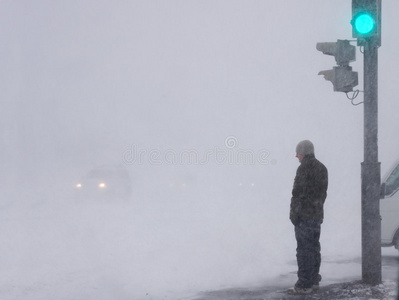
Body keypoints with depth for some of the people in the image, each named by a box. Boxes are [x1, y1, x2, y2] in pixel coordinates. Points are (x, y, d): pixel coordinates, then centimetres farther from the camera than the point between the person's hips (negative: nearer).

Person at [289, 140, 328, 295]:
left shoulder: (304, 168, -15)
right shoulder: (322, 168, 14)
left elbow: (298, 193, -19)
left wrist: (294, 214, -14)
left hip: (304, 215, -9)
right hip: (317, 214, 9)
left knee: (304, 249, -7)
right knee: (314, 248, 15)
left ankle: (304, 284, -8)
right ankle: (314, 280, 20)